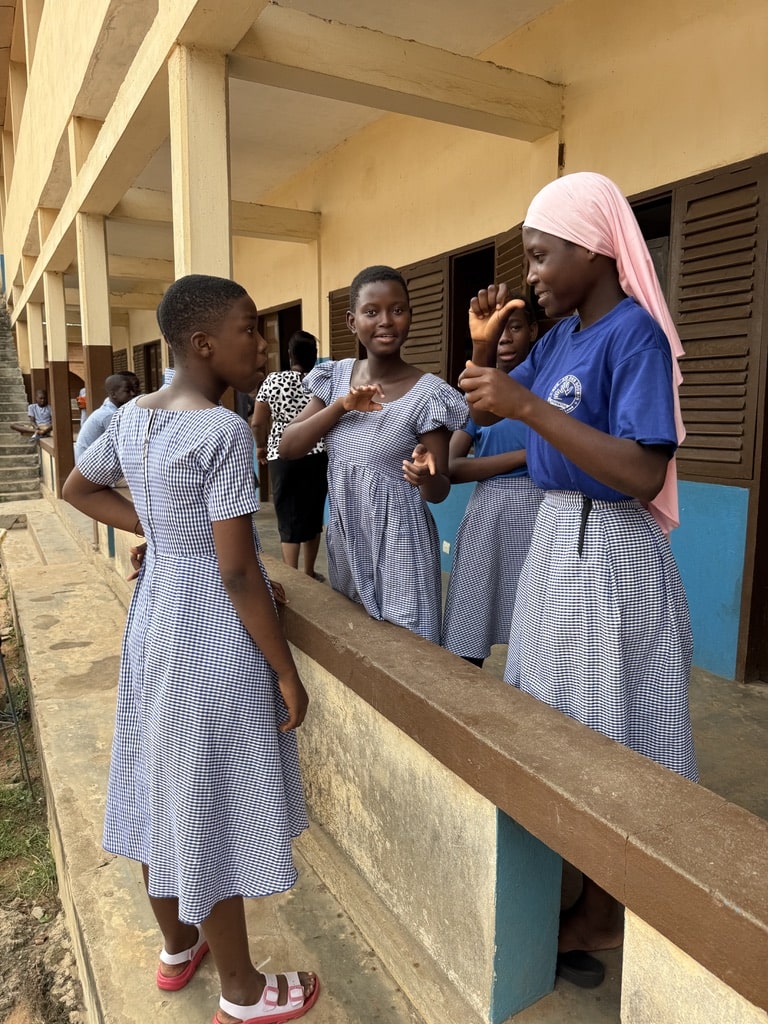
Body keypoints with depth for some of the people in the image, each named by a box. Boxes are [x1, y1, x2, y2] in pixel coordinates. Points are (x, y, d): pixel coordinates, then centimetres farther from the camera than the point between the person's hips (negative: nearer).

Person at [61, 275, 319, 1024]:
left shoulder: (130, 416, 3)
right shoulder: (223, 431, -22)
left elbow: (77, 488, 19)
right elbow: (237, 574, -22)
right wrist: (287, 673, -13)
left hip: (156, 618, 8)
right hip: (212, 637, -8)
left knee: (165, 785, 21)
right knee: (212, 804, 7)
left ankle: (177, 946, 44)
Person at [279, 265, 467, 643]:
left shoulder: (428, 394, -14)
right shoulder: (336, 377, 0)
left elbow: (439, 491, -10)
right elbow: (287, 448, -4)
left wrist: (426, 477, -33)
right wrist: (341, 405, -16)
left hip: (397, 546, -4)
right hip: (343, 538, 5)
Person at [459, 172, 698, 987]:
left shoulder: (634, 333, -16)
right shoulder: (560, 335, 8)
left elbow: (643, 475, -28)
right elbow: (483, 411, 16)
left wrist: (529, 406, -29)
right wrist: (483, 345, -1)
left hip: (607, 552, -9)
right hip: (555, 537, 9)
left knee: (602, 732, 5)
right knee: (562, 720, 19)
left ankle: (602, 913, 26)